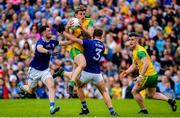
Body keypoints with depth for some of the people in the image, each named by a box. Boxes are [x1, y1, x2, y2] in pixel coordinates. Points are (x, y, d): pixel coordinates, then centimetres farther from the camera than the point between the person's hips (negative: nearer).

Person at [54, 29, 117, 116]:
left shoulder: (89, 43, -9)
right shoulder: (102, 46, 8)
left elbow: (73, 39, -16)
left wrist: (63, 32, -2)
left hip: (86, 72, -3)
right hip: (97, 73, 3)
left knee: (79, 86, 25)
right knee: (104, 92, 15)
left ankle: (85, 108, 21)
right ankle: (111, 111, 0)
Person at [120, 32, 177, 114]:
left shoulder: (139, 50, -18)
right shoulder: (134, 51, 14)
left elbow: (146, 64, -31)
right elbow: (134, 65, 24)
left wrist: (140, 76, -35)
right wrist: (126, 72, 10)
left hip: (148, 76, -10)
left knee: (134, 91, 2)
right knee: (151, 94, 23)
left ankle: (143, 110, 9)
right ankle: (169, 100, 11)